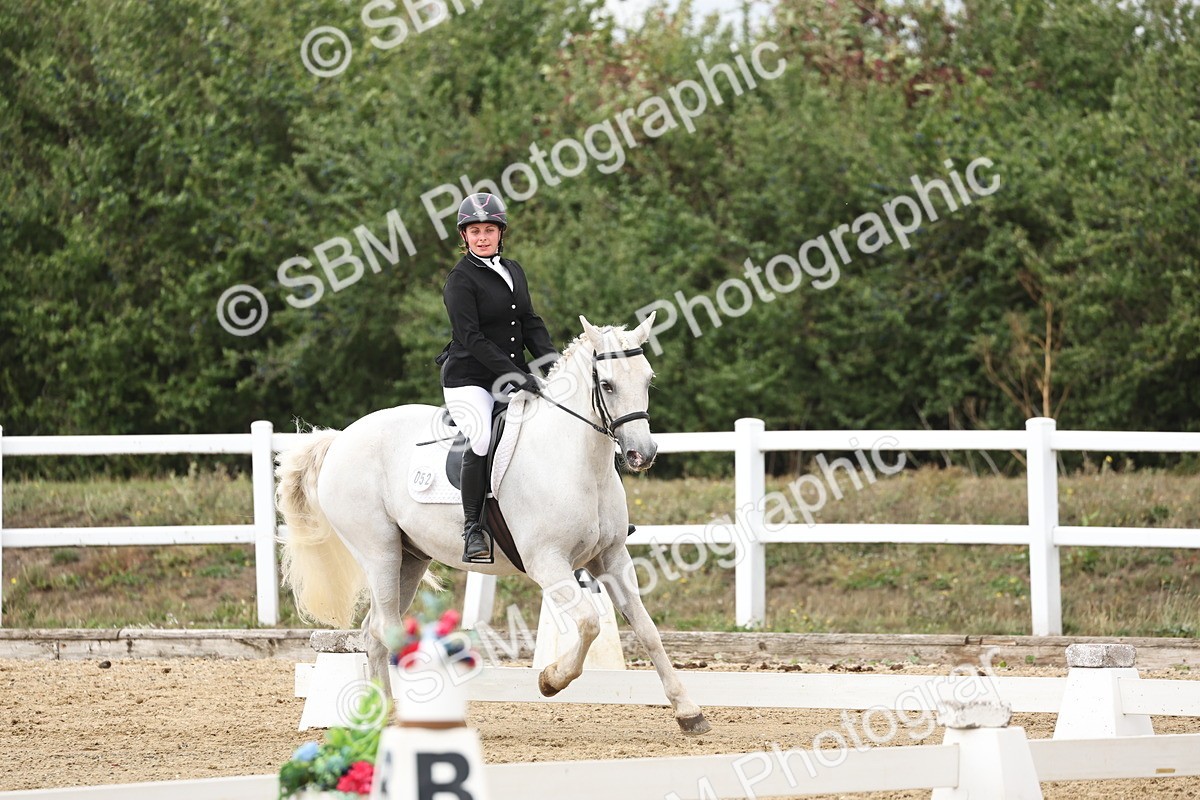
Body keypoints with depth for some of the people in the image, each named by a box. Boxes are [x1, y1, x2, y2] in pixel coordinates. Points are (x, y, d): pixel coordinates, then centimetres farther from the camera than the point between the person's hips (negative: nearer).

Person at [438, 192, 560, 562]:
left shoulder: (513, 271, 14)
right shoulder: (460, 281, -9)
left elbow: (530, 322, 12)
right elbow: (471, 338, -17)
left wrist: (551, 360, -7)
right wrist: (514, 376, -24)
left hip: (513, 376, 7)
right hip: (469, 382, -7)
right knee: (484, 439, -30)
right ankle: (472, 529, -20)